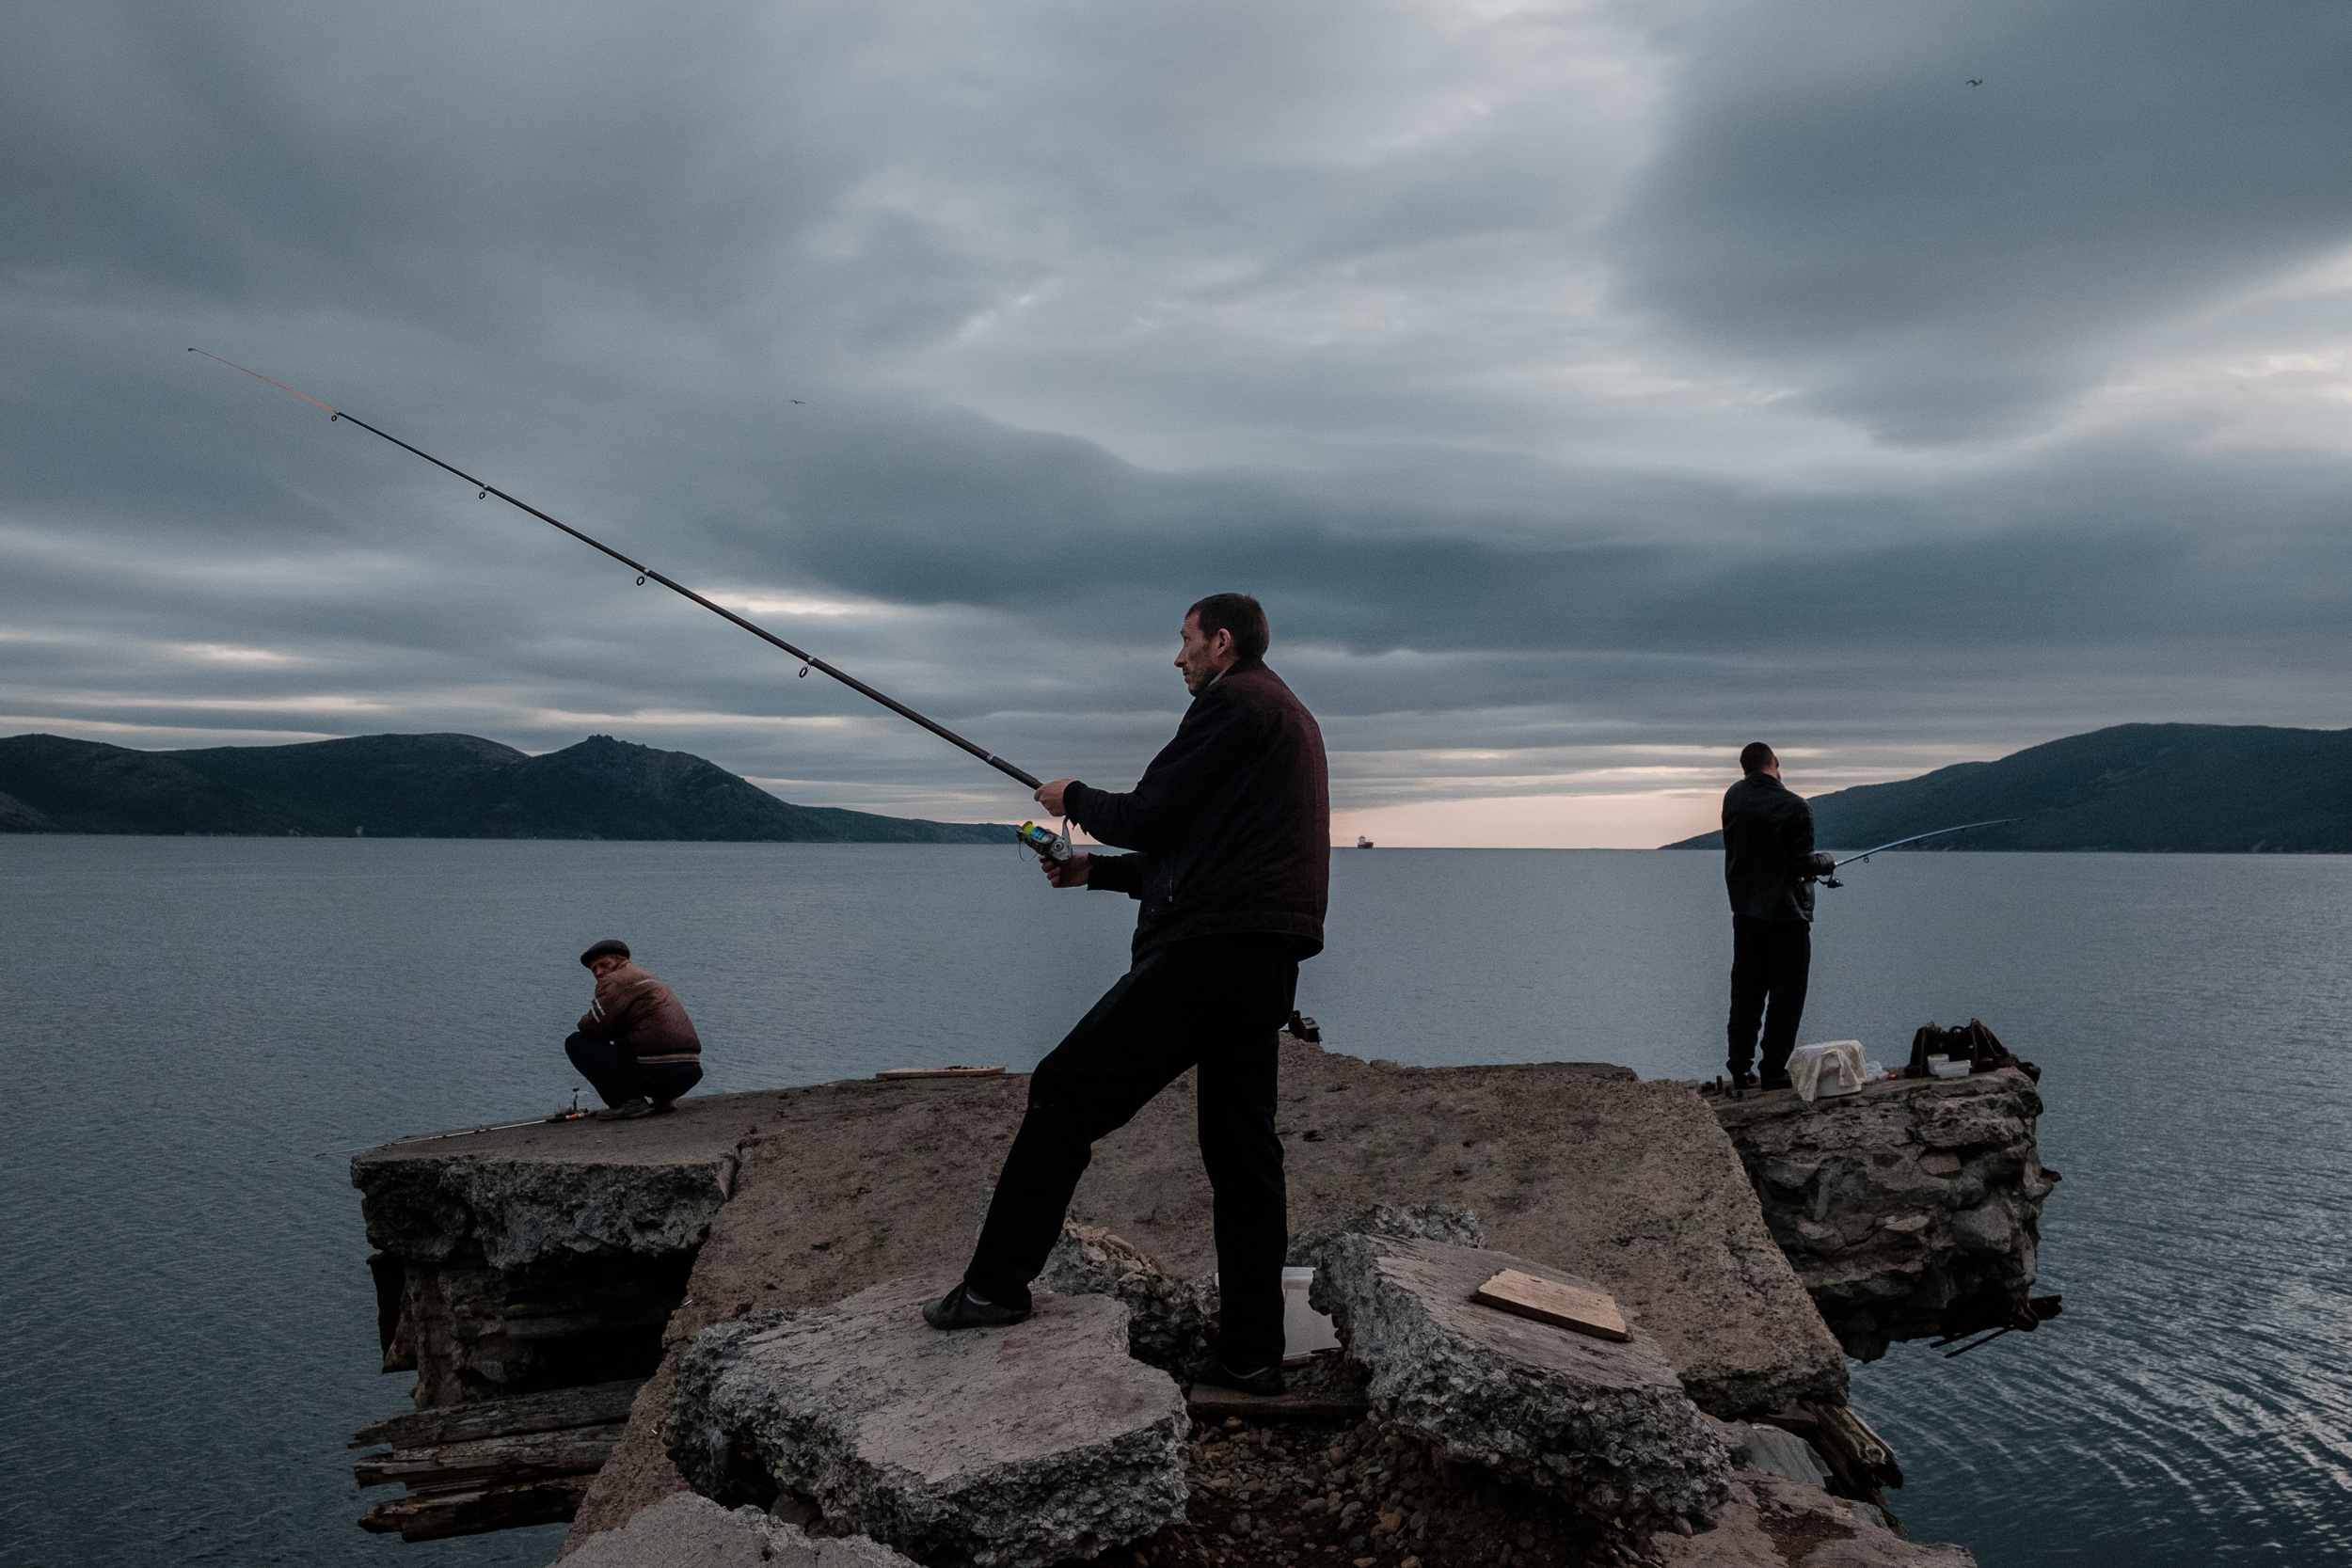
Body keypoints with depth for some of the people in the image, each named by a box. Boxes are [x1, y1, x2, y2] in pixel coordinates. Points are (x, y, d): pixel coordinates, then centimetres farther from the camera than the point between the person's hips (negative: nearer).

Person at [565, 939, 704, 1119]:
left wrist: (584, 1021, 13)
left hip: (656, 1074, -9)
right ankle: (664, 1098, 17)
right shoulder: (651, 979, 27)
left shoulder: (616, 980, -3)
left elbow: (593, 1028, -9)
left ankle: (627, 1102, -5)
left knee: (575, 1042, 3)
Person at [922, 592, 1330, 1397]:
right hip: (1267, 965, 10)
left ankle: (997, 1284, 1)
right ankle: (1250, 1353, 12)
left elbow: (1148, 818, -9)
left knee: (1065, 1092, -3)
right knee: (1243, 1150, 9)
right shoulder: (1292, 718, 26)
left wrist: (1074, 799, 10)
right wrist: (1098, 870, 25)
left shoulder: (1230, 703, -5)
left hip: (1207, 952, -10)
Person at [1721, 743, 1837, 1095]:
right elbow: (1803, 864, -15)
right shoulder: (1794, 806, -16)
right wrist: (1826, 862, 4)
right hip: (1786, 912, -6)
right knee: (1785, 993, 2)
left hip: (1745, 910, 6)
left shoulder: (1733, 797, 3)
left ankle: (1739, 1072, 13)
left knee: (1745, 990, 11)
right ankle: (1774, 1072, 3)